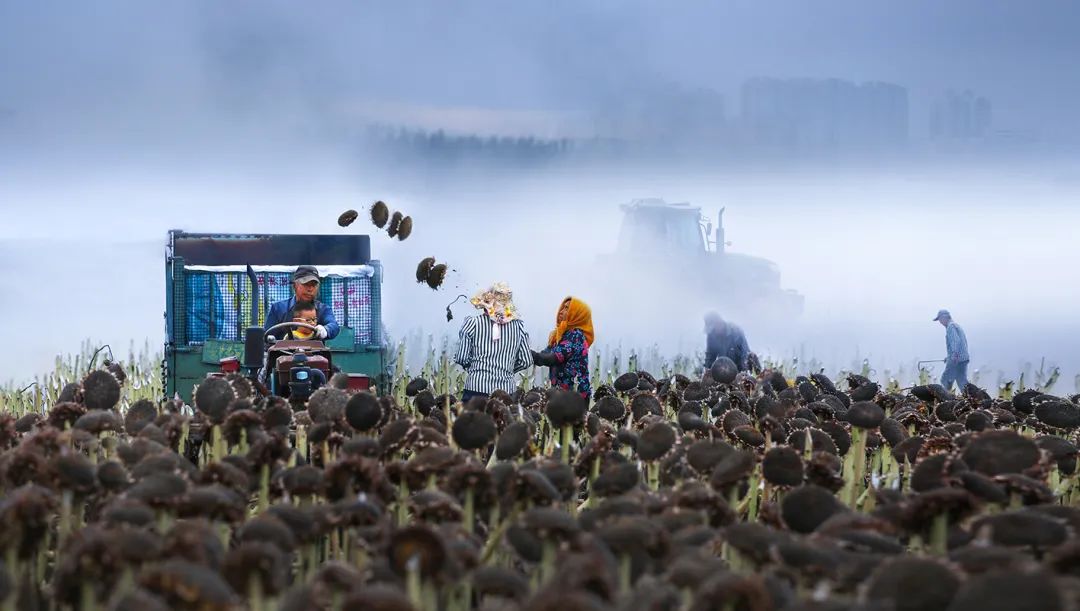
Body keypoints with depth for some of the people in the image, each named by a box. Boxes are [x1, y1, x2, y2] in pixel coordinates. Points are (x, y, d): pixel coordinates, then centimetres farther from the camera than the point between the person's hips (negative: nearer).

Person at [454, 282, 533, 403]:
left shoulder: (472, 323, -2)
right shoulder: (518, 326, 5)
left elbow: (461, 358, -2)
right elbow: (526, 362, 7)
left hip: (476, 388, -2)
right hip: (506, 390, 2)